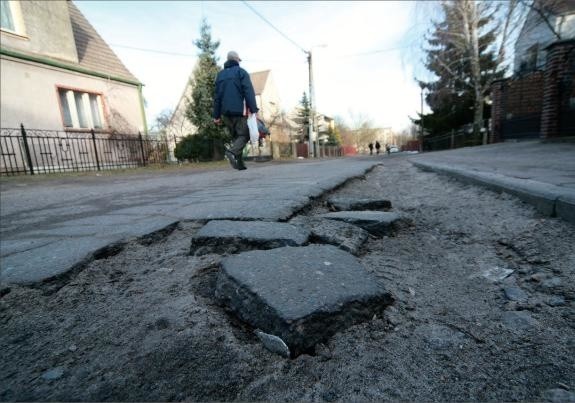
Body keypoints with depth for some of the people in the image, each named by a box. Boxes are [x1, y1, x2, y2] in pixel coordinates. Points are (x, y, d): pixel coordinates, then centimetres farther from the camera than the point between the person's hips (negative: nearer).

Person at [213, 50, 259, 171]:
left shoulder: (220, 74, 19)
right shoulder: (241, 72, 4)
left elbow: (217, 96, 15)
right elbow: (249, 91, -10)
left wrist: (216, 115, 14)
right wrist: (253, 109, -16)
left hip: (225, 112, 5)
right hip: (239, 110, -5)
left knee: (235, 136, 12)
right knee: (244, 135, -2)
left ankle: (239, 163, 4)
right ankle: (232, 152, -29)